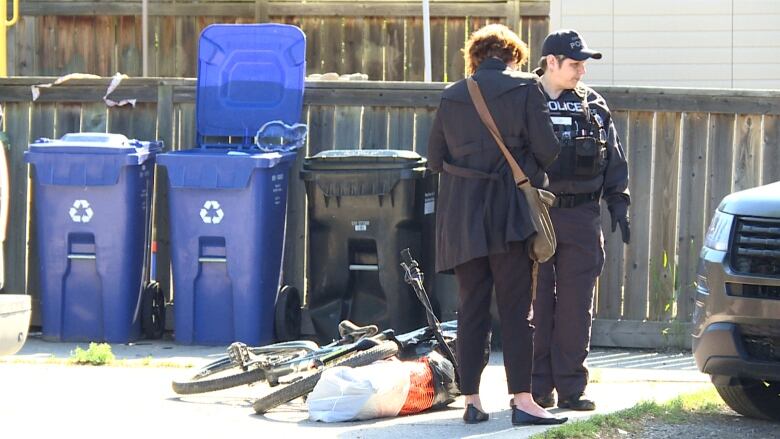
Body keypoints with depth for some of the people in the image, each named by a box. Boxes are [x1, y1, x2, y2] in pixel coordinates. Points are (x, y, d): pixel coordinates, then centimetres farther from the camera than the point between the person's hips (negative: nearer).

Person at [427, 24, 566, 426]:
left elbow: (434, 159, 11)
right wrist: (532, 169, 15)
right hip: (509, 212, -3)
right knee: (516, 309, -2)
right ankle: (522, 400, -7)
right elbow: (547, 150, -6)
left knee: (471, 309, 8)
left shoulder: (451, 96, 7)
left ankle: (471, 400, 8)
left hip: (461, 216, 3)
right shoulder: (524, 89, -3)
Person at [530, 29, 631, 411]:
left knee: (576, 307, 2)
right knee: (536, 304, -1)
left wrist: (618, 203, 9)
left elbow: (614, 161, 17)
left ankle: (570, 388, 7)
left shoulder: (593, 107, 11)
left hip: (581, 217, 3)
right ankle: (537, 389, 5)